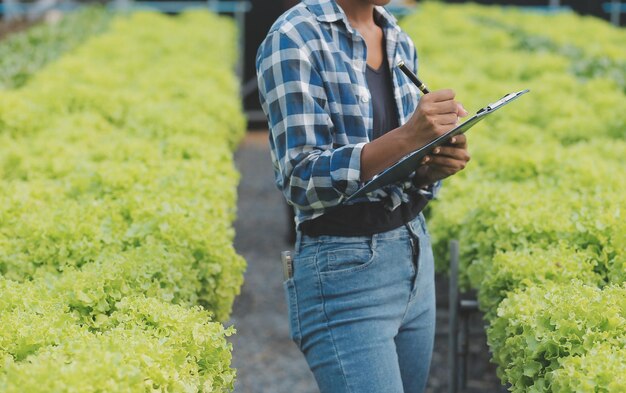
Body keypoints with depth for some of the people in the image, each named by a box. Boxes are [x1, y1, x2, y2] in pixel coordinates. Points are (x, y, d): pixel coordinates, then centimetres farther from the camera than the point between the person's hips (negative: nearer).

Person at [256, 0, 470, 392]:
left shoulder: (400, 43, 8)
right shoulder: (294, 38, -13)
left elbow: (408, 176, 12)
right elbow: (302, 180, -19)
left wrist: (438, 163, -10)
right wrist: (405, 138, -29)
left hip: (416, 256, 7)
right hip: (345, 272, -7)